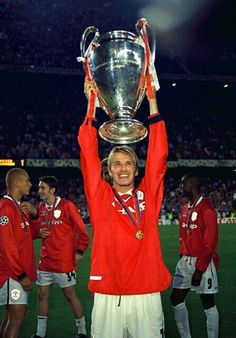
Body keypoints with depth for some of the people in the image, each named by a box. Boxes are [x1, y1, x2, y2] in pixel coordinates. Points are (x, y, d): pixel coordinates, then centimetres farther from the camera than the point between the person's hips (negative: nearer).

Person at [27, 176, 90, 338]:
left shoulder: (67, 205, -11)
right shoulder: (41, 207, 8)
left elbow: (82, 230, -7)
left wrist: (79, 251, -7)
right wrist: (39, 232, -2)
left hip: (65, 261, -6)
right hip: (46, 261, 6)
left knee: (70, 294, 3)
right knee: (43, 295, 8)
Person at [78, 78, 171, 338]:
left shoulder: (148, 195, 8)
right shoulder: (100, 196, 6)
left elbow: (158, 155, 4)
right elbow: (88, 154, 1)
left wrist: (152, 102, 2)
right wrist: (91, 103, -2)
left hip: (146, 294, 1)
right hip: (107, 295, -1)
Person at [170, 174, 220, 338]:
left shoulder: (206, 210, -15)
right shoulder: (185, 209, 11)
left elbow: (210, 243, -17)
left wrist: (199, 269, -16)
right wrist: (183, 258, 12)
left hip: (203, 263, -8)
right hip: (185, 261, 9)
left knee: (208, 303, 1)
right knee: (176, 299, 9)